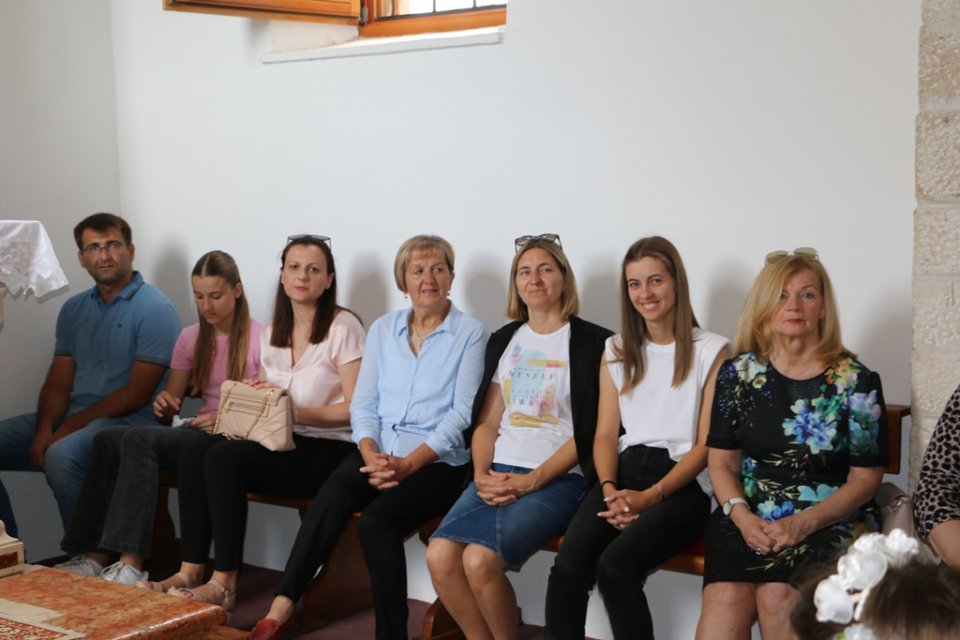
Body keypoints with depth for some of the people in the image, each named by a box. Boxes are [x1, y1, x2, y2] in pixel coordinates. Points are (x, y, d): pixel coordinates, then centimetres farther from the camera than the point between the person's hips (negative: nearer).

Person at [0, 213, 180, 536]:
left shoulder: (154, 309, -7)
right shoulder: (74, 309, 15)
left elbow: (137, 393, -12)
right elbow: (58, 383, 11)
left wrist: (68, 428, -15)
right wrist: (45, 428, -10)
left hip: (129, 422, -7)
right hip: (72, 418, 7)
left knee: (62, 456, -34)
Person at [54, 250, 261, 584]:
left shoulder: (259, 338, -4)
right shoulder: (191, 338, 15)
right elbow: (169, 411, 17)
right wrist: (163, 405, -7)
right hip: (197, 432, 7)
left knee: (140, 438, -30)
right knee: (108, 438, -20)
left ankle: (132, 564, -34)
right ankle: (94, 555, -23)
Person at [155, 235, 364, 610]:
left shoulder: (343, 327, -6)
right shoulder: (272, 333, 15)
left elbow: (354, 408, -10)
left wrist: (295, 412, -18)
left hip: (328, 448, -7)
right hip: (281, 443, 7)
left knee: (224, 458, -27)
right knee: (196, 451, -20)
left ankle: (224, 583, -19)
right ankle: (190, 571, -15)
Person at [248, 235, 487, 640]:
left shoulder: (469, 333, 1)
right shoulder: (383, 329, 15)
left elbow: (462, 412, -7)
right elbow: (363, 403, 10)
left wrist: (409, 464, -17)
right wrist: (370, 454, -11)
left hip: (437, 462, -3)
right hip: (378, 454, 3)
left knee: (378, 520, -30)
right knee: (335, 493, -29)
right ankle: (282, 607, -30)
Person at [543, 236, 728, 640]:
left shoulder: (711, 351, 1)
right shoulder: (616, 351, 16)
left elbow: (707, 444, -3)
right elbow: (606, 433, 12)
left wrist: (649, 497, -14)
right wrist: (609, 488, -9)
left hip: (683, 486, -4)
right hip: (625, 473, 4)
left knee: (615, 565, -30)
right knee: (568, 566, -26)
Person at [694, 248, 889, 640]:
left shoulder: (856, 381, 0)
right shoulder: (738, 373, 7)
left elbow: (865, 477, 0)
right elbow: (722, 462, 8)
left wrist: (804, 524, -14)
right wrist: (742, 516, -12)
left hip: (832, 520, -1)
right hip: (749, 516, 2)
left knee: (777, 597, -29)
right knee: (724, 599, -28)